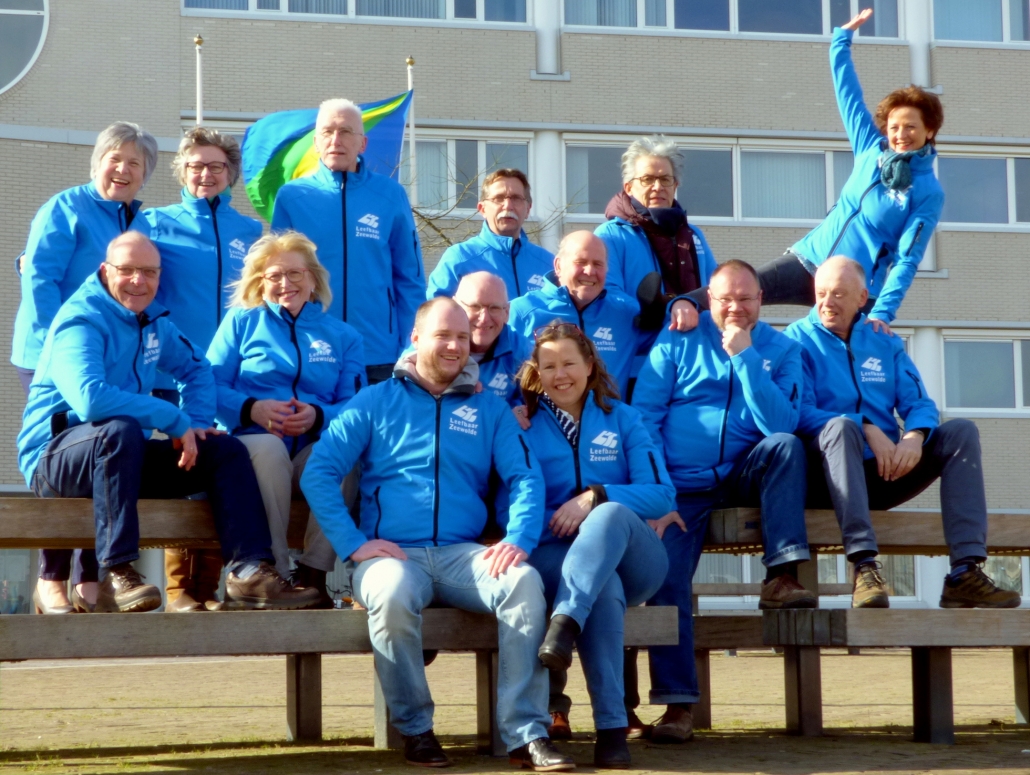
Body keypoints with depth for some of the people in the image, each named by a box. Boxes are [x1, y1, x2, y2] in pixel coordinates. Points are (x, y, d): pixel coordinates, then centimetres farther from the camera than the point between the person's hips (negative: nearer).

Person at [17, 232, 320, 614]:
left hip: (122, 455, 8)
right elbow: (91, 398, -34)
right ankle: (116, 576, -39)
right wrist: (176, 421, -27)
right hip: (57, 457, -8)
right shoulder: (81, 321, -17)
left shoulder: (153, 320, 9)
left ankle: (249, 571, -15)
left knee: (227, 451, -1)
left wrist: (197, 422, 3)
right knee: (121, 429, -39)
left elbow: (196, 368, 25)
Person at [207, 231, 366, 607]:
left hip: (315, 454, 1)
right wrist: (251, 409, -15)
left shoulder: (342, 335, 21)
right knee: (268, 447, -38)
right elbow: (210, 387, 5)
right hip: (248, 445, -1)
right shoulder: (241, 321, 18)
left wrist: (318, 416, -14)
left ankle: (313, 575, -26)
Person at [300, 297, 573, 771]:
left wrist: (519, 540, -14)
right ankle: (415, 729, -16)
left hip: (462, 553, 2)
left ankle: (526, 734, -26)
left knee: (524, 582, -30)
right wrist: (353, 544, -10)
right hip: (393, 553, -2)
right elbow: (318, 473, 2)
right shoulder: (376, 402, 11)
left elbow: (526, 477, 5)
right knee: (393, 594, -37)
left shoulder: (489, 409, 17)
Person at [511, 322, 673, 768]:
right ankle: (611, 727, -43)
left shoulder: (622, 419, 13)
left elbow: (662, 495, 2)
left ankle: (565, 624, -50)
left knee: (610, 513, -35)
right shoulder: (524, 427, 12)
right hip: (555, 558, -1)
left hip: (633, 562, 1)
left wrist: (594, 497, -12)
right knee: (605, 589, -37)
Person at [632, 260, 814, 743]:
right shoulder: (678, 340, 2)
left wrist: (744, 355, -17)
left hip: (743, 477, 1)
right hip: (682, 487, -1)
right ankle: (677, 703, -15)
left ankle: (781, 577, -30)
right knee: (665, 579, -21)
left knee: (787, 445, -28)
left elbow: (779, 424, -11)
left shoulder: (780, 350, 4)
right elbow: (644, 416, -4)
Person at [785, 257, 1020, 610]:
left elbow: (919, 403, 5)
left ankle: (965, 572, -27)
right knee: (842, 425, -35)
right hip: (830, 474, -5)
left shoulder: (884, 341, 14)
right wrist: (866, 430, -25)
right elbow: (802, 415, -13)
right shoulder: (799, 339, -1)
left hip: (884, 473, 5)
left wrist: (915, 435, -19)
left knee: (962, 431, -12)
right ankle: (864, 567, -47)